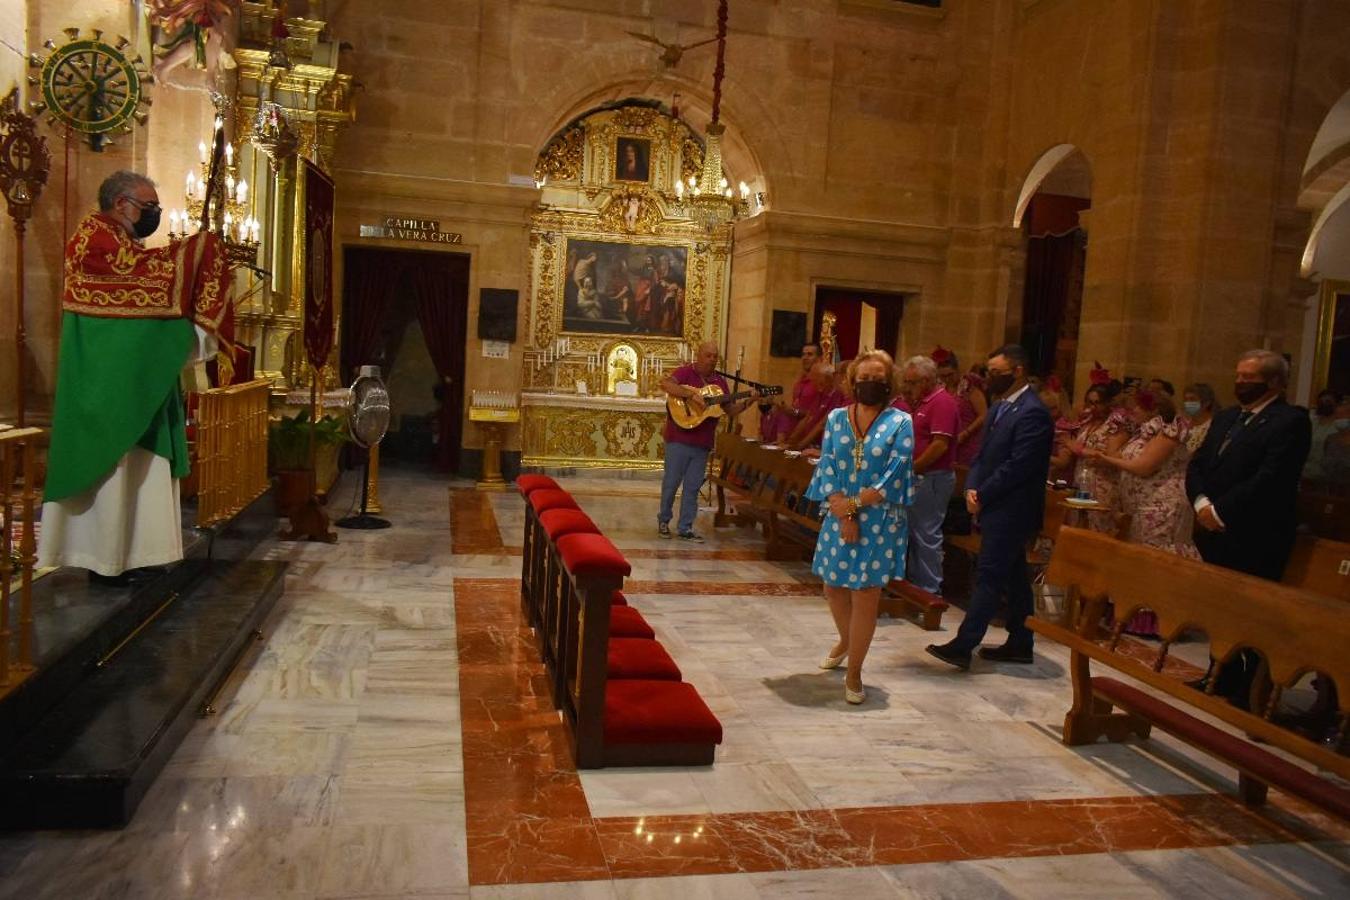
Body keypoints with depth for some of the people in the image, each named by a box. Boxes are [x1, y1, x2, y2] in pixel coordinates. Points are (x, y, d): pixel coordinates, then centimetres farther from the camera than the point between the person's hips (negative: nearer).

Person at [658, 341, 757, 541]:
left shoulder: (719, 381, 12)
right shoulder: (685, 372, -6)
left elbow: (731, 410, 14)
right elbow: (665, 384, -25)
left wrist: (748, 401, -2)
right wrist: (692, 394, -30)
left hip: (703, 442, 5)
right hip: (679, 439, -5)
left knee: (692, 487, 8)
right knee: (671, 482, 4)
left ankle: (686, 528, 14)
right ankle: (663, 520, 22)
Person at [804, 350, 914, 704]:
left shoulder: (900, 423, -2)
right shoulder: (836, 418, 5)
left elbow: (894, 476, -10)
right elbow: (827, 467, -2)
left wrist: (854, 504, -14)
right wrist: (843, 514, -13)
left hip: (880, 522, -3)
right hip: (839, 517, 3)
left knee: (865, 595, -2)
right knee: (834, 587, 15)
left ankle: (853, 673, 11)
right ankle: (846, 641, 45)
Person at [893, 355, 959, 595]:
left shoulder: (942, 402, -14)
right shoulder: (913, 402, 14)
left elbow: (940, 444, -21)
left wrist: (912, 468, -15)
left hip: (932, 478, -9)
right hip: (915, 477, 9)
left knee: (926, 534, -2)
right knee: (912, 531, 14)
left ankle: (929, 589, 7)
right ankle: (914, 581, 25)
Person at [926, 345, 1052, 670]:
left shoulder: (1032, 413, -16)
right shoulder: (999, 408, 13)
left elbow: (1018, 466, -21)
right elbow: (983, 454, 15)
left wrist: (982, 495, -14)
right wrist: (972, 488, -2)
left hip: (1011, 511, -9)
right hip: (997, 508, 9)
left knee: (989, 577, -8)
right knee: (1013, 576, 15)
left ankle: (963, 646, -6)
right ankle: (1020, 644, 24)